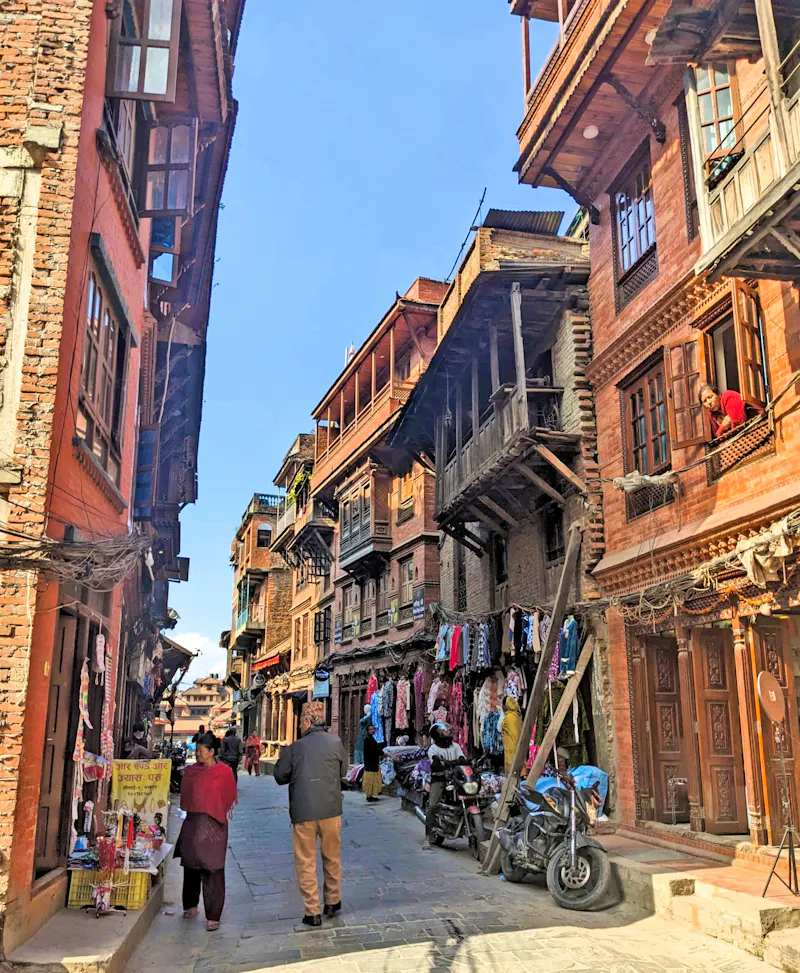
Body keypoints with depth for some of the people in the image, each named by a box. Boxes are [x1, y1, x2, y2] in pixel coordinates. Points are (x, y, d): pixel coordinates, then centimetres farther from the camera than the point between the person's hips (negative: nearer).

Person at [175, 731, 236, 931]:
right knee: (191, 866, 13)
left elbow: (229, 798, 2)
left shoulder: (224, 772, -4)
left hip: (214, 825, -5)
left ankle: (213, 917, -2)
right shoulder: (191, 771, 8)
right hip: (192, 823, 5)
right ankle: (191, 906, 33)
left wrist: (216, 813, 2)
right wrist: (191, 811, 10)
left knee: (212, 870, -7)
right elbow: (185, 797, 17)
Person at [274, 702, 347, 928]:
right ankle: (332, 901, 31)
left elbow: (281, 777, 3)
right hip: (330, 809, 2)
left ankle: (312, 913, 9)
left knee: (305, 862, 8)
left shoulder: (294, 748, -8)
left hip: (303, 812, -2)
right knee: (332, 857, 19)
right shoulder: (336, 742, -4)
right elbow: (343, 771, 9)